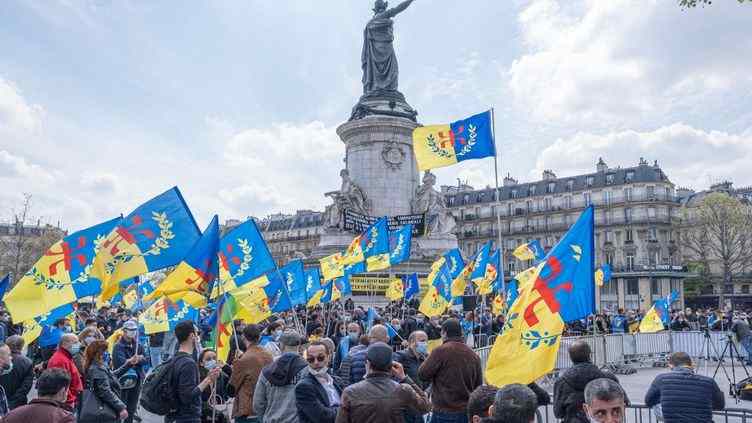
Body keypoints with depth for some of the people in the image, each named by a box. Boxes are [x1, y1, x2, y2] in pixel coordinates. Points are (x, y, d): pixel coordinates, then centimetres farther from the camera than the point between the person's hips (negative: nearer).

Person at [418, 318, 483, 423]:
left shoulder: (441, 350, -13)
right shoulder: (474, 355, 3)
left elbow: (422, 375, -7)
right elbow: (478, 386, 9)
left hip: (444, 413, -5)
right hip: (467, 412, 5)